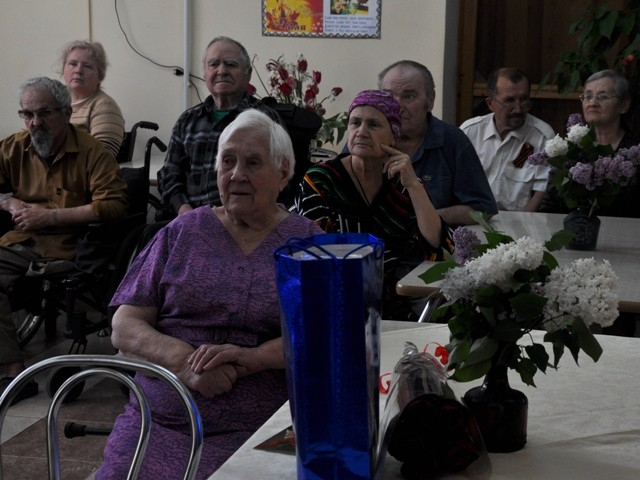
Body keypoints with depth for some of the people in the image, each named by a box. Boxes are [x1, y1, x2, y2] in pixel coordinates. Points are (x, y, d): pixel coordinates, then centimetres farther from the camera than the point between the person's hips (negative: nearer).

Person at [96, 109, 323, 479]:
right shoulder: (181, 233, 12)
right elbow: (124, 328, 6)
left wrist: (250, 358, -20)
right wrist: (184, 361, -13)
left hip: (258, 430, -2)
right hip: (159, 422, 2)